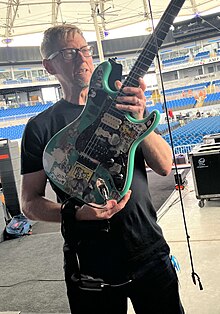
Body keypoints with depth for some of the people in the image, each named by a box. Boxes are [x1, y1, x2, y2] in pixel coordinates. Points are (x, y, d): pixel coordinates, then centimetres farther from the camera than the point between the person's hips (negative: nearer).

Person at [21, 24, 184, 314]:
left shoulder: (125, 106, 4)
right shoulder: (41, 127, -2)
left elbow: (165, 166, -4)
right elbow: (30, 203, -2)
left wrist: (139, 119, -20)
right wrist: (75, 213, -20)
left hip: (150, 254, 3)